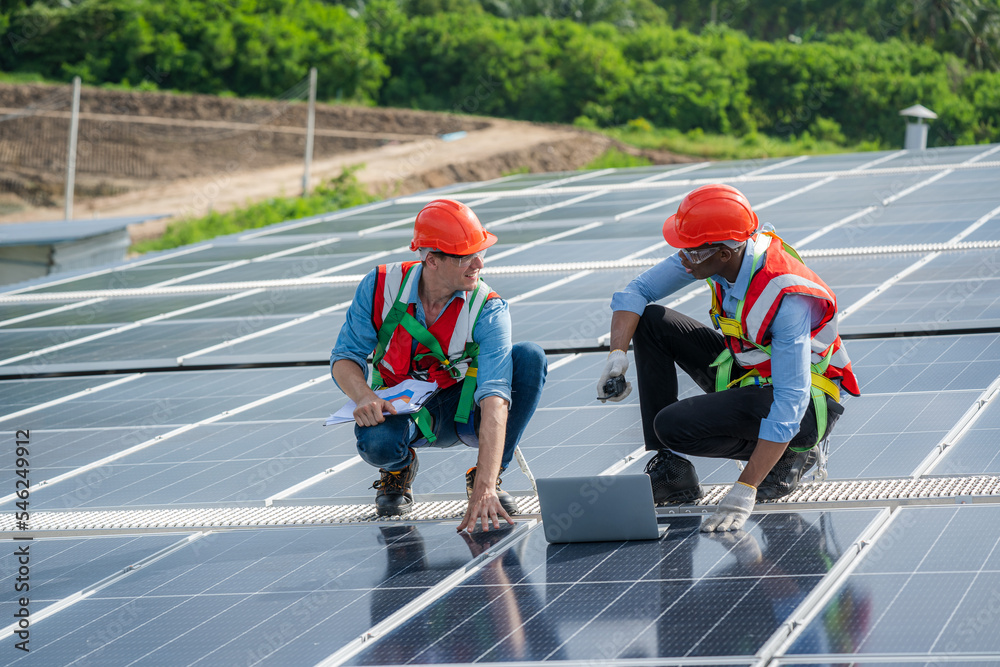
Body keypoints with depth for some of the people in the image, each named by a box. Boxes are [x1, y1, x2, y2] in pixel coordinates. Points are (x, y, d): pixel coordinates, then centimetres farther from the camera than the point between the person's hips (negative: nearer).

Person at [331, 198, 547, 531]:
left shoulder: (487, 310, -23)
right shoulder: (381, 287, -18)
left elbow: (494, 399, -34)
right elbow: (345, 357, -9)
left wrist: (484, 490, -45)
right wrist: (364, 397, -35)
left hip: (462, 410, 1)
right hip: (398, 408, -1)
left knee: (530, 357, -27)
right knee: (377, 441, -38)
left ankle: (484, 479, -9)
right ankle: (399, 468, 4)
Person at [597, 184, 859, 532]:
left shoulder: (786, 297, -34)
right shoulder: (713, 251, -14)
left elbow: (790, 404, -36)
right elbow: (636, 292, -3)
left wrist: (744, 490, -41)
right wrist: (616, 356, -22)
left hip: (808, 407, -8)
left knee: (674, 425, -26)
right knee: (650, 322, -6)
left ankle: (793, 454, -4)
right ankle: (671, 472, -4)